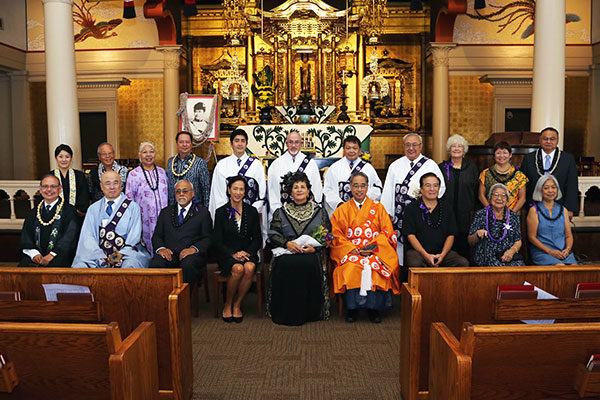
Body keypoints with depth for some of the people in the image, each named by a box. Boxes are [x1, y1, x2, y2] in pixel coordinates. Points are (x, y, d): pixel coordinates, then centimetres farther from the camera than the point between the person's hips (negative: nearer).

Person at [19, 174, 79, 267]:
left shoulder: (69, 211, 5)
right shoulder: (33, 212, 20)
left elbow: (69, 237, -5)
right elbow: (26, 236, 12)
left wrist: (52, 254, -16)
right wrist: (34, 253, -7)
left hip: (58, 256, -3)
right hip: (35, 256, 4)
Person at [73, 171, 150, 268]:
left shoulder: (133, 207, 9)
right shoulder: (93, 209, 16)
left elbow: (134, 237, 1)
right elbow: (88, 236, 4)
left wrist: (121, 254, -16)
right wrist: (101, 257, -13)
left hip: (126, 253, -2)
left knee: (130, 266, -34)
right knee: (79, 267, -24)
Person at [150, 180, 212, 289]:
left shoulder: (202, 212, 15)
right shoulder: (165, 212, 25)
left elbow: (207, 238, 6)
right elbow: (157, 236, 18)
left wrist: (193, 249, -13)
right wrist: (161, 248, -5)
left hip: (190, 255, -2)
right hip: (168, 254, 2)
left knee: (188, 265, -36)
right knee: (155, 264, -30)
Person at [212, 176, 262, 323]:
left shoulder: (252, 211, 10)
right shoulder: (221, 212, 4)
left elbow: (257, 239, 8)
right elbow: (217, 241, 0)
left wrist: (248, 252, -11)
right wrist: (233, 254, -15)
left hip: (248, 252, 2)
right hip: (227, 254, -1)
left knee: (249, 268, -32)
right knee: (238, 269, -33)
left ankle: (237, 305, -12)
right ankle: (227, 304, -9)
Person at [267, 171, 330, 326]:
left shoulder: (319, 212, 16)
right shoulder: (280, 212, 18)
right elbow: (273, 234, 8)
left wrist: (315, 247, -8)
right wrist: (287, 243, -11)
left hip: (312, 253, 0)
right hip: (285, 252, 1)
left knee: (309, 265, -34)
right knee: (285, 265, -33)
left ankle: (308, 312, -18)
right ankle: (285, 313, -19)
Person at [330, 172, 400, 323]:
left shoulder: (377, 207, 14)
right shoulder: (342, 210, 15)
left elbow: (387, 232, 6)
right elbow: (336, 235, 7)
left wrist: (372, 246, -10)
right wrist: (351, 248, -11)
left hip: (375, 250, 0)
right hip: (350, 251, 0)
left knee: (375, 266, -32)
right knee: (351, 267, -32)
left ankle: (373, 307, -14)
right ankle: (351, 308, -16)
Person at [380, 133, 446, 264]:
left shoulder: (430, 165, 7)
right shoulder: (395, 166, 13)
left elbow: (441, 187, 7)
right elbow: (387, 191, 11)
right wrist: (386, 213, 6)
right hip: (399, 216, 2)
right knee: (400, 244, 0)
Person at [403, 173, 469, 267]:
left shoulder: (447, 208, 16)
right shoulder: (411, 208, 5)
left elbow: (451, 235, 10)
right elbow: (410, 235, -4)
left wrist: (442, 254, -9)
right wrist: (426, 255, -16)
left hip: (442, 252, 3)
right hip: (418, 251, -3)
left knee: (464, 263, -22)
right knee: (415, 264, -35)